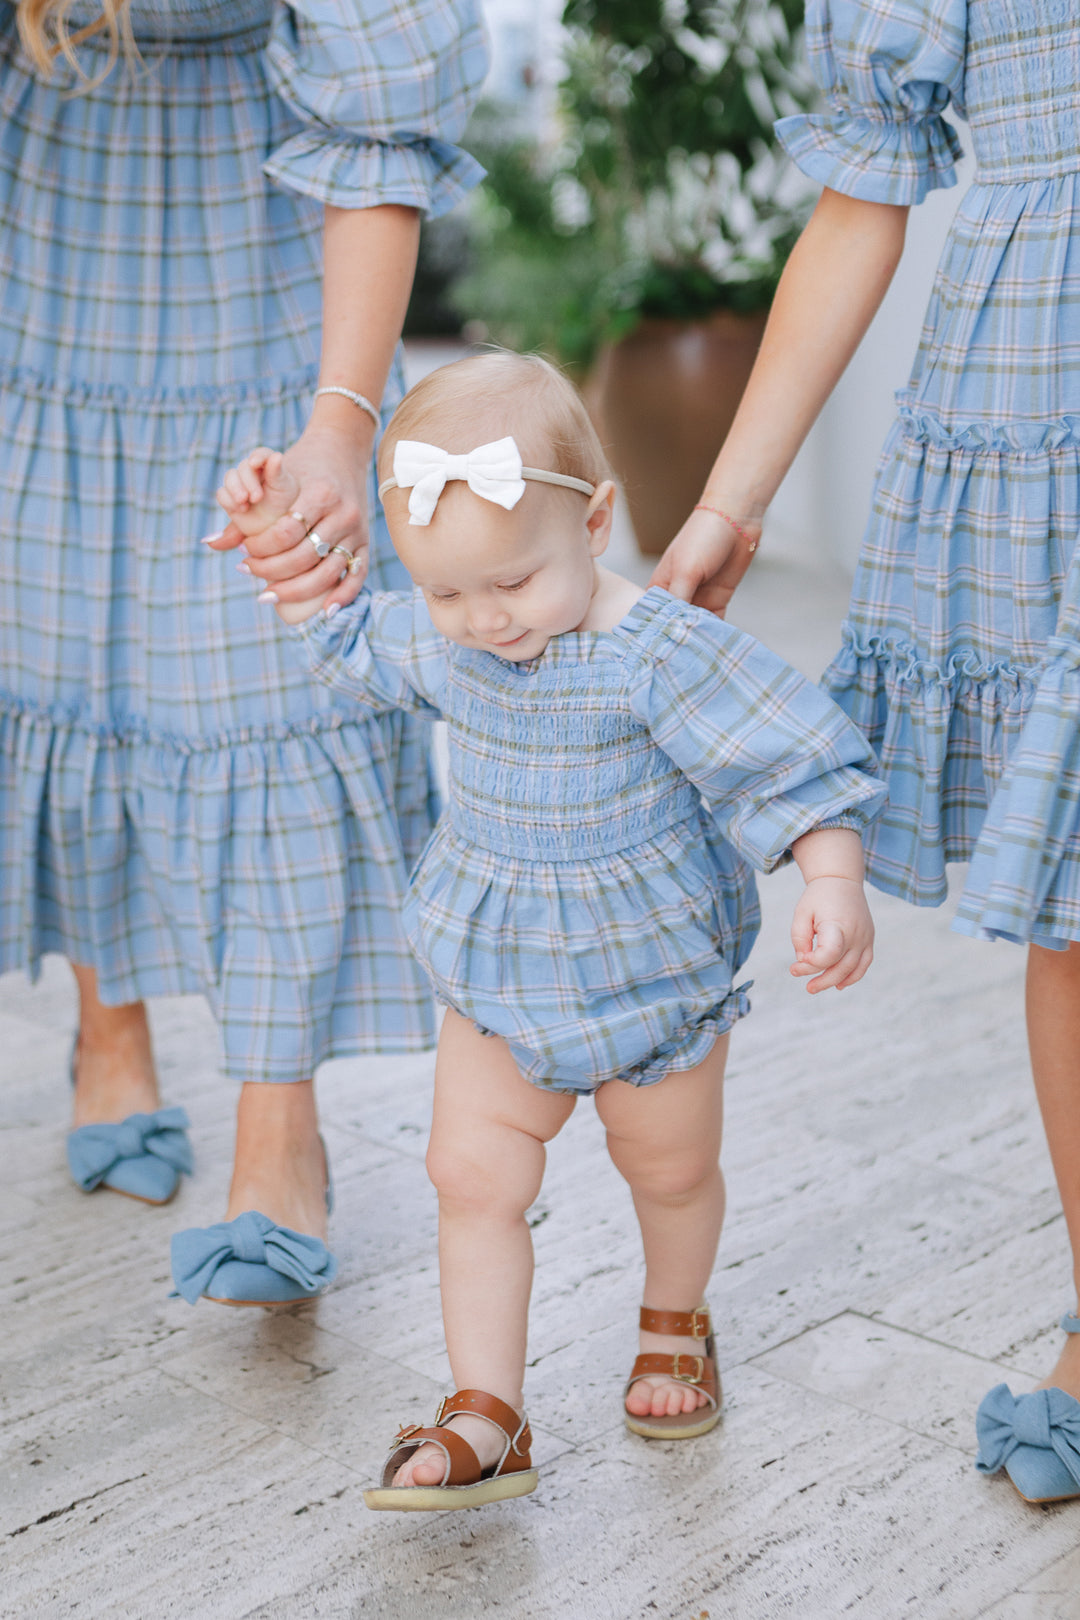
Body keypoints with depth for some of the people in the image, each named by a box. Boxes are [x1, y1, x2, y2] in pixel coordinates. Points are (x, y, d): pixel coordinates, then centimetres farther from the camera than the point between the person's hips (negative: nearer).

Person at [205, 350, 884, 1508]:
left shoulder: (665, 655, -27)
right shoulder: (439, 644, -8)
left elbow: (792, 767, -25)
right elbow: (350, 649, 13)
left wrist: (834, 882, -38)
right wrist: (284, 553, 3)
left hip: (654, 975, -3)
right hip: (497, 982, 4)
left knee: (671, 1170, 18)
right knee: (472, 1176, -3)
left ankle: (674, 1327, 48)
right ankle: (487, 1421, 6)